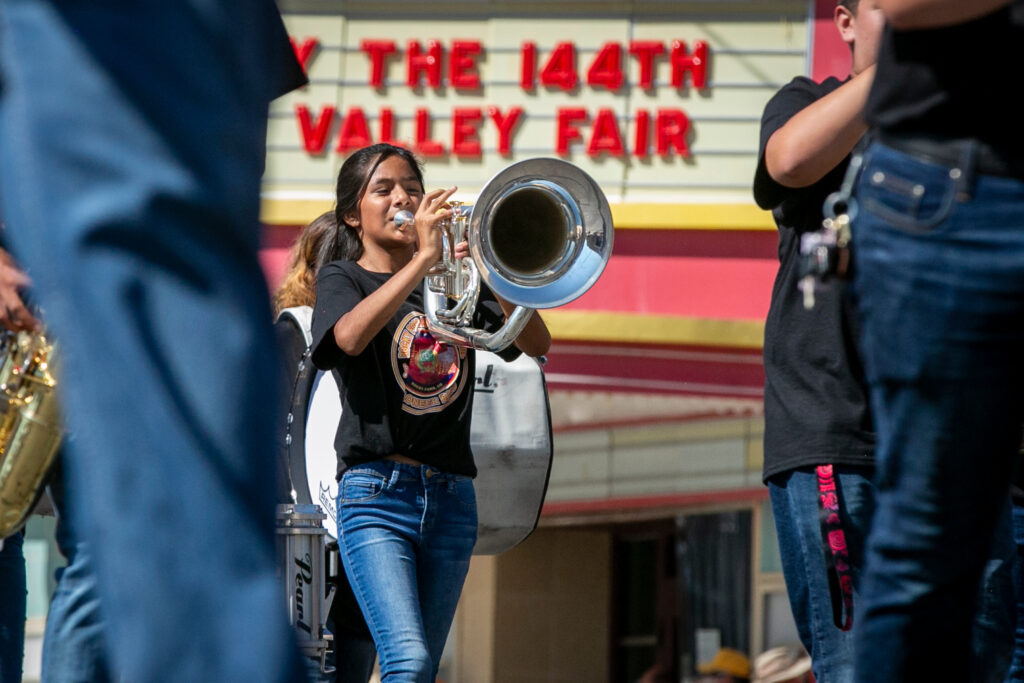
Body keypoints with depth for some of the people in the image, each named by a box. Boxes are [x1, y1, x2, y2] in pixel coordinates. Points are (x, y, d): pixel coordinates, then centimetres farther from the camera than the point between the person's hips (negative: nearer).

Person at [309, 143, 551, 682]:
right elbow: (351, 335, -18)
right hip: (377, 492, -5)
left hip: (451, 496, 5)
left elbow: (536, 344, 2)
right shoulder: (343, 279, 7)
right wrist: (422, 259, -24)